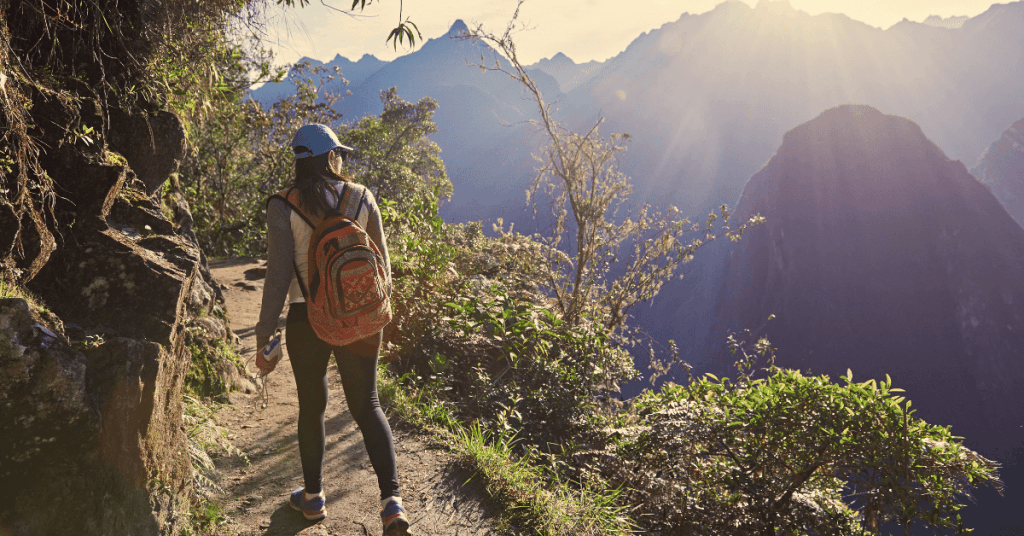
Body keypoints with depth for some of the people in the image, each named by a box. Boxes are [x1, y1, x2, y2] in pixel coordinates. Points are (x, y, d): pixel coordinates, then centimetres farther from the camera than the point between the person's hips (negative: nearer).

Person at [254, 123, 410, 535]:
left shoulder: (284, 207, -10)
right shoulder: (361, 197, -3)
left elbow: (278, 276, -13)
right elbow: (380, 262, 1)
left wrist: (265, 339, -5)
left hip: (307, 320, -1)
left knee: (312, 406, 19)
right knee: (366, 407, 15)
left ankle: (313, 498, 37)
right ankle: (391, 501, 4)